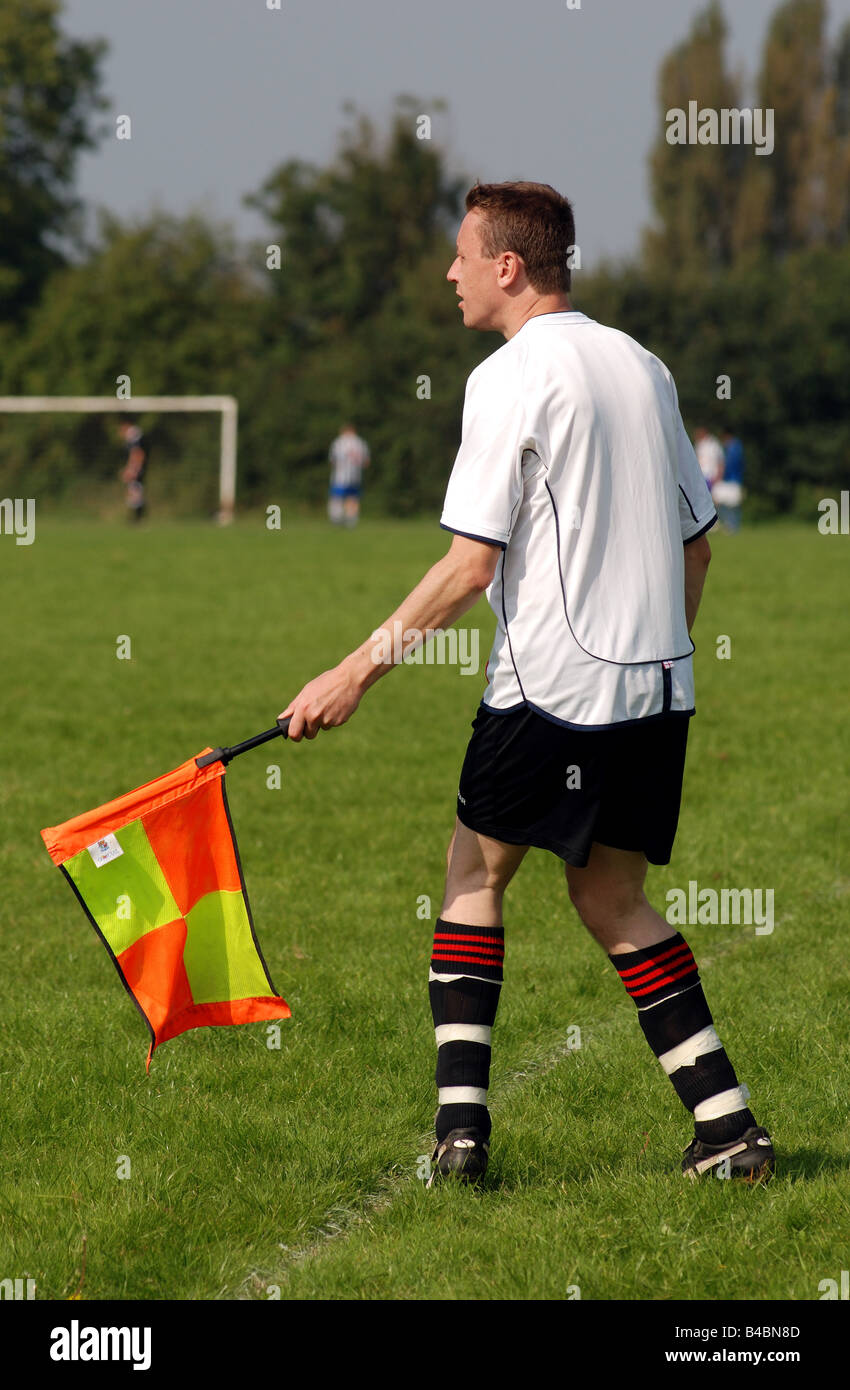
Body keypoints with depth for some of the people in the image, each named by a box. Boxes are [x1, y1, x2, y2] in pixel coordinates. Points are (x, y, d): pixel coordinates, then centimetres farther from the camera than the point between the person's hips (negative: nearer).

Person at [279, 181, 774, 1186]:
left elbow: (471, 565, -15)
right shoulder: (641, 366, 13)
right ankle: (727, 1123, 5)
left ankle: (460, 1122, 2)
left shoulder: (512, 378, -10)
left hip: (550, 687, -7)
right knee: (611, 896, 14)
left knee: (476, 869, 9)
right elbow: (695, 537, 17)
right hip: (657, 689, 7)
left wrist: (359, 670, -11)